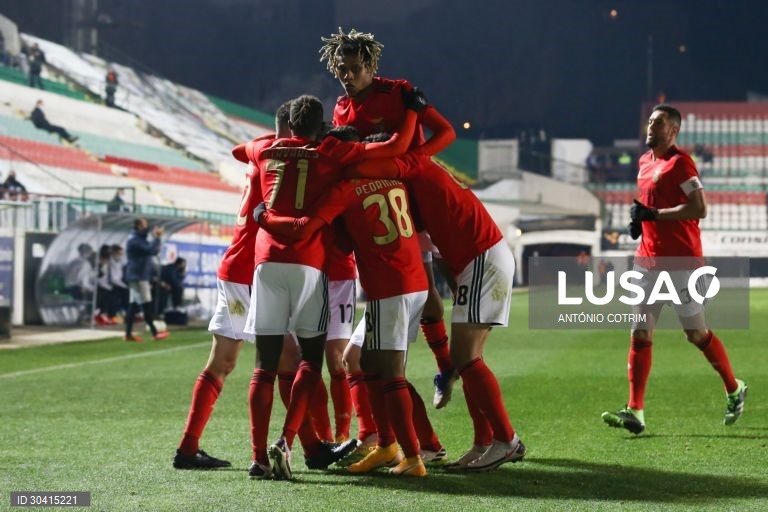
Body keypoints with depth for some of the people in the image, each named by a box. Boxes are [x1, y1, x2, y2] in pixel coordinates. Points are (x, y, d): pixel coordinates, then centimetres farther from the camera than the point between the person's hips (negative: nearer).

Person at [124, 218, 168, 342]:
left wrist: (157, 238, 6)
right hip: (138, 277, -10)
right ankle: (154, 333, -8)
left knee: (133, 305, 8)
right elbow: (151, 250, -24)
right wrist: (157, 237, -13)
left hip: (139, 277, 10)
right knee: (146, 305, -9)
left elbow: (154, 251, 18)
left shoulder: (140, 240, 17)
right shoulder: (134, 240, -15)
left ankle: (128, 334, 7)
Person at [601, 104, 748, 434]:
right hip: (649, 261, 8)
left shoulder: (679, 163, -12)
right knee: (640, 334, -1)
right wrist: (639, 219, 8)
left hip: (681, 261, -8)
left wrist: (655, 214, -21)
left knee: (696, 333, 3)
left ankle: (734, 390, 25)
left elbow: (699, 209, -20)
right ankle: (635, 411, -2)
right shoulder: (645, 162, 14)